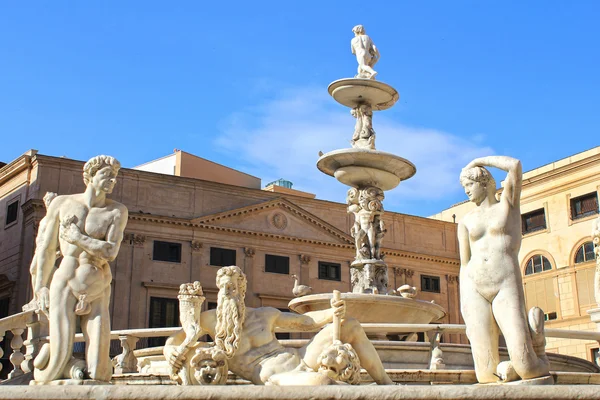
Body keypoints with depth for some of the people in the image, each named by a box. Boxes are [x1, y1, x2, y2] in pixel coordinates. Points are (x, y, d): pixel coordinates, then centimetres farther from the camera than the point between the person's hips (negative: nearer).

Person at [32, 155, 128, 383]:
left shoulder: (117, 211, 3)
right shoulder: (62, 203, 5)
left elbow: (111, 252, -9)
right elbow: (46, 249, 10)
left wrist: (77, 238, -7)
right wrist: (41, 287, 9)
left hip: (97, 289, 1)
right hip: (64, 284, -1)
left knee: (99, 375, -8)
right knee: (56, 370, -5)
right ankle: (48, 352, 29)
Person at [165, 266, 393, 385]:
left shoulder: (265, 315, 12)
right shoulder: (210, 320, 4)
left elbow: (306, 322, 17)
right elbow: (174, 339, 3)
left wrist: (331, 313, -2)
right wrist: (171, 351, -21)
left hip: (300, 360, 6)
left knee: (351, 326, 1)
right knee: (322, 382, -42)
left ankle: (386, 385, 9)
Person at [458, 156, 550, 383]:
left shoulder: (508, 204, 11)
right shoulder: (466, 222, 18)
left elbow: (515, 165, -5)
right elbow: (464, 265, 14)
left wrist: (478, 162, 7)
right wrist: (463, 303, 5)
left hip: (506, 289, -2)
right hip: (474, 290, 3)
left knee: (527, 370, -13)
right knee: (487, 376, -10)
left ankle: (536, 332, 18)